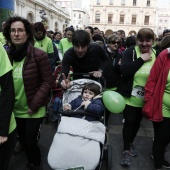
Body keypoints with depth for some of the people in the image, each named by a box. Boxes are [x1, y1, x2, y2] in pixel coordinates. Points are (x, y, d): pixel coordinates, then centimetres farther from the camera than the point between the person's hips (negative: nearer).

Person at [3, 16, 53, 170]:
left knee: (30, 141, 4)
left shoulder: (39, 55, -16)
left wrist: (34, 105, -16)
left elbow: (47, 82, -14)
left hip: (33, 110, -5)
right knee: (23, 139, 19)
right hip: (15, 110, 5)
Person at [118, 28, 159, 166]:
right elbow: (124, 70, -27)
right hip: (130, 96, -3)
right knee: (129, 122, 3)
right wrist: (142, 59, -24)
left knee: (137, 122, 19)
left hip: (146, 98, 4)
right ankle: (126, 150, 23)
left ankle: (131, 142, 44)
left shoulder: (157, 55, -2)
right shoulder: (130, 52, -12)